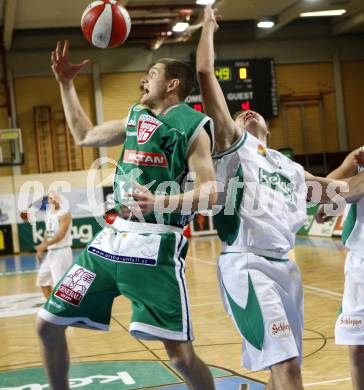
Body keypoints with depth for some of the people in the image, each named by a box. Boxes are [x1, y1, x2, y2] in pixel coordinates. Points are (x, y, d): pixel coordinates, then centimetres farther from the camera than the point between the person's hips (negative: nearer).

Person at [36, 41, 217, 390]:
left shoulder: (192, 125, -5)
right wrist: (66, 84, 25)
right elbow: (84, 136, 30)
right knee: (48, 325, 8)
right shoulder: (136, 118, 16)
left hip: (157, 246, -7)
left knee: (180, 355, -12)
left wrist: (160, 202, -29)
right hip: (114, 237, 7)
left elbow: (209, 194, -13)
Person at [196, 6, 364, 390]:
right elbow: (204, 73, 1)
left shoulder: (289, 167, 24)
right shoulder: (232, 142, 7)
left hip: (284, 265, 7)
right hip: (246, 265, -7)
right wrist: (208, 25, 10)